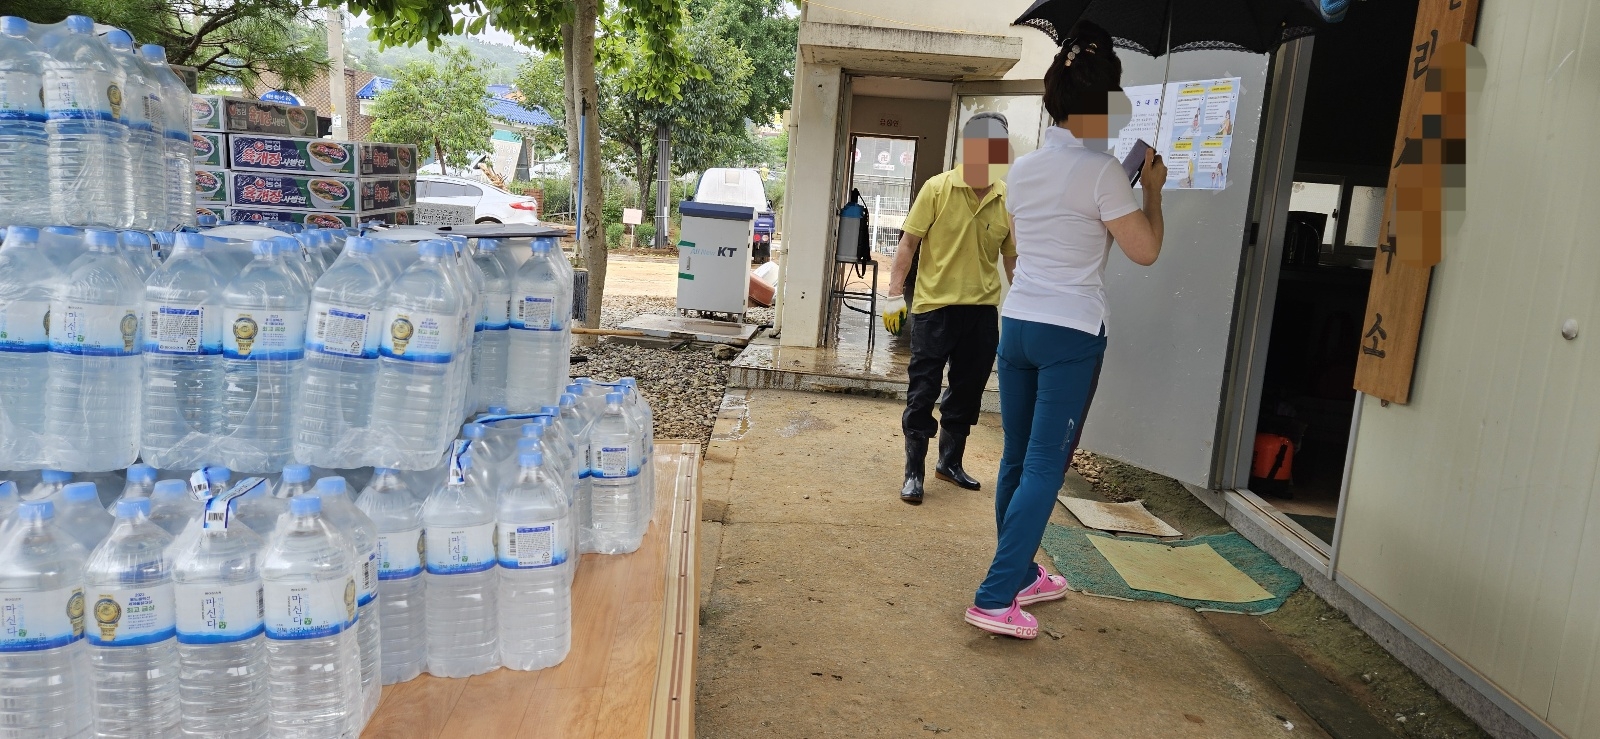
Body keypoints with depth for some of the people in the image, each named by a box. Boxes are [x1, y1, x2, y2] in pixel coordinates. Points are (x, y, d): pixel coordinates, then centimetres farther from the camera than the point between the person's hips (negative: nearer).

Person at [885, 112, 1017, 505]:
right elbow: (909, 241, -6)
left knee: (967, 392, 14)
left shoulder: (1008, 199, 0)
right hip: (935, 306, -4)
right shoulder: (937, 188, -9)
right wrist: (894, 291, -10)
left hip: (983, 310, 4)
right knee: (923, 391, 1)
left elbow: (1012, 255, 9)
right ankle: (914, 471, 12)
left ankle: (950, 462, 31)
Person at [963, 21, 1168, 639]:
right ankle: (995, 598, -4)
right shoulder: (1101, 171, -12)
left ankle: (1021, 575, 28)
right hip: (1070, 333, -7)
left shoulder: (1023, 169, 9)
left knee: (1018, 459, 14)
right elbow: (1145, 251, -8)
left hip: (1016, 325, 7)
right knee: (1045, 467, -3)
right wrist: (1152, 189, 6)